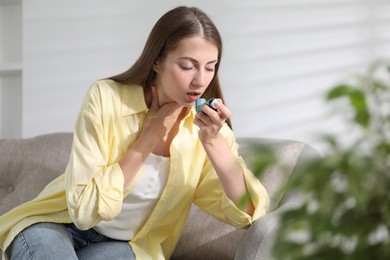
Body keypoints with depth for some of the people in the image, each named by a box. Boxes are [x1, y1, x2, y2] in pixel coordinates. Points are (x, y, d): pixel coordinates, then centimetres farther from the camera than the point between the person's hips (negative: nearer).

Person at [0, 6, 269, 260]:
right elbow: (84, 207, -22)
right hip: (56, 225, -1)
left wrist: (213, 140, -30)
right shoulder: (106, 97, -19)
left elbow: (247, 212, -18)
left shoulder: (207, 122, -10)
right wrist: (149, 137, -24)